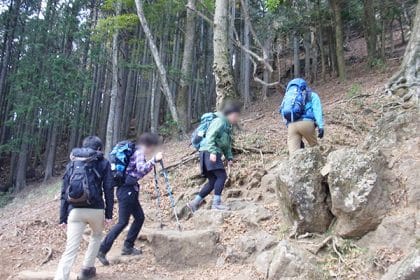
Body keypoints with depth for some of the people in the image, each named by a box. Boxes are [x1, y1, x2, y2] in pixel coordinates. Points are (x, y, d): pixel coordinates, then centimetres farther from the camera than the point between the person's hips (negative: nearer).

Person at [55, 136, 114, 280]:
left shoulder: (72, 163, 14)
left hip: (75, 210, 1)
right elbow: (108, 189, -1)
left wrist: (63, 217, 12)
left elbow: (64, 191, 10)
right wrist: (109, 213, 4)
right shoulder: (103, 163, 6)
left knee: (70, 249, -2)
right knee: (97, 235, 29)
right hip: (95, 209, -1)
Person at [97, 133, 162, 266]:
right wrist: (154, 160, -31)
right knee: (123, 222, -8)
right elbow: (141, 169, -29)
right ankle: (102, 250, -4)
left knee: (139, 217, 14)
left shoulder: (136, 152, 16)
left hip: (130, 190, 10)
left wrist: (151, 163, 16)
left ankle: (128, 247, 21)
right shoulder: (139, 153, -13)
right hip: (127, 190, -10)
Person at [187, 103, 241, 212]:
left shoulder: (228, 126, 22)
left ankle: (194, 203, 12)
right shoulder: (220, 121, -7)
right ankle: (216, 203, -12)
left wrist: (229, 157, 10)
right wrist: (213, 152, -28)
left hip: (214, 154, 10)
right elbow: (210, 136, -19)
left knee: (213, 181, 7)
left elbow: (227, 145, 23)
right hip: (209, 152, -10)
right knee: (222, 176, -14)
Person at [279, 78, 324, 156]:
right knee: (314, 148, 18)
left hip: (291, 125, 3)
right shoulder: (312, 95, 23)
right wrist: (320, 126, -9)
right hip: (306, 122, -3)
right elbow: (317, 110, 3)